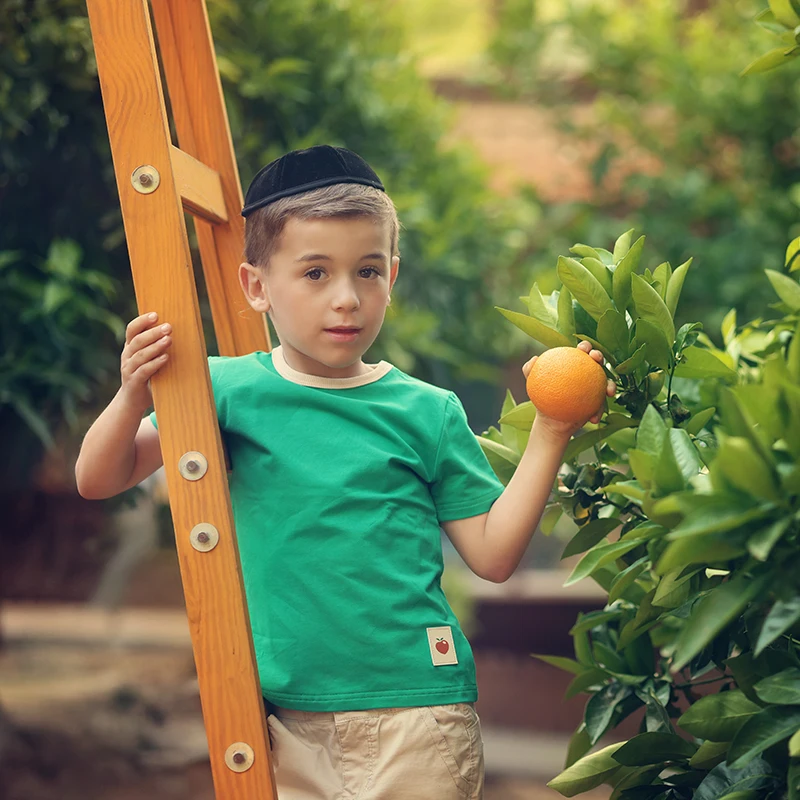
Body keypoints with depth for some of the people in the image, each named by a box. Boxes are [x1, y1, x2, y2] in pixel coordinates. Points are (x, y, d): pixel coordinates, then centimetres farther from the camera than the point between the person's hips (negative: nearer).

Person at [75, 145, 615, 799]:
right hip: (283, 715, 1)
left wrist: (549, 437, -4)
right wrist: (134, 396, -18)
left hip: (416, 707, 0)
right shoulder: (230, 390, 0)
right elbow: (98, 480, 0)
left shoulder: (427, 412, 1)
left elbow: (492, 554, 3)